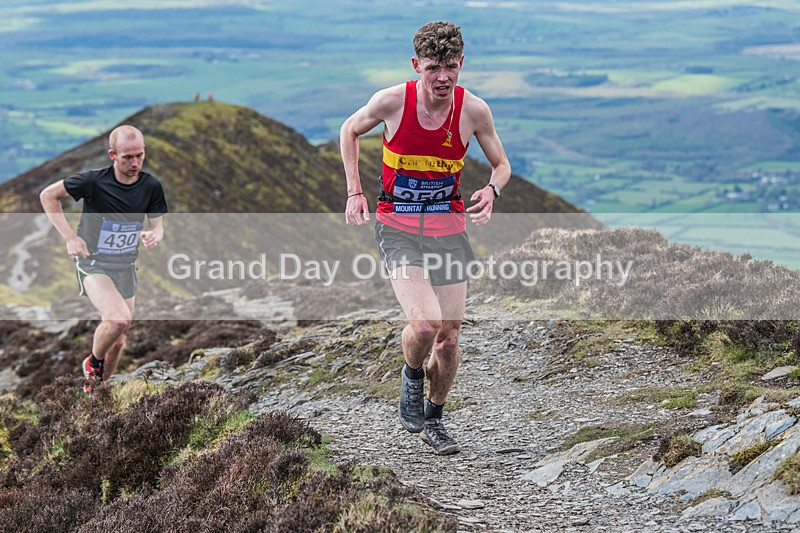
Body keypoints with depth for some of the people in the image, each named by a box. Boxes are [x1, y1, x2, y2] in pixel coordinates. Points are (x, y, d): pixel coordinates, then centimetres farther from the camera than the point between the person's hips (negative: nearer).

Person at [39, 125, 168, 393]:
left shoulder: (151, 186, -7)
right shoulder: (93, 180, -18)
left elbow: (157, 226, 4)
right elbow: (48, 195, -7)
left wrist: (154, 236, -22)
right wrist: (70, 237, -13)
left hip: (126, 267, 5)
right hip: (93, 264, -5)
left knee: (117, 341, 11)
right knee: (120, 318, -30)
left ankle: (94, 388, 34)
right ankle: (93, 361, -1)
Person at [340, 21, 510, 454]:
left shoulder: (474, 110, -8)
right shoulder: (391, 101, -13)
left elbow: (501, 164, 8)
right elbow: (350, 130, 8)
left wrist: (491, 190, -14)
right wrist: (354, 192, 1)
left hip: (448, 226, 3)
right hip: (397, 226, -3)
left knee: (449, 339, 5)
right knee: (425, 324, -23)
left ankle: (432, 420, 30)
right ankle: (412, 374, 12)